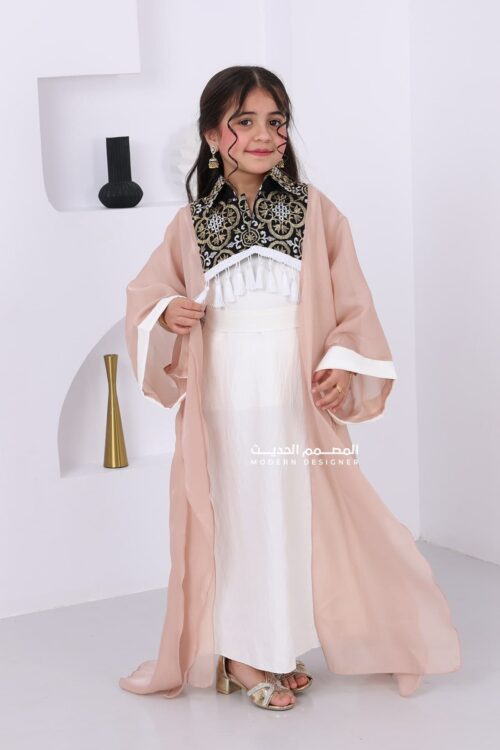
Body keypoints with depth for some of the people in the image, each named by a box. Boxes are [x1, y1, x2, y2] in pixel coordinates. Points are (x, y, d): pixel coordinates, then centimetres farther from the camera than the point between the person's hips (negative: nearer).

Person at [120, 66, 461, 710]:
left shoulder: (315, 211, 3)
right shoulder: (191, 223, 5)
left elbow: (350, 300, 2)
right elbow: (145, 292, 13)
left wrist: (342, 363, -11)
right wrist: (166, 313, -9)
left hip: (297, 398, 0)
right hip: (222, 403, 0)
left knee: (298, 514, 5)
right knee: (234, 517, 5)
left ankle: (278, 649, 20)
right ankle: (240, 655, 15)